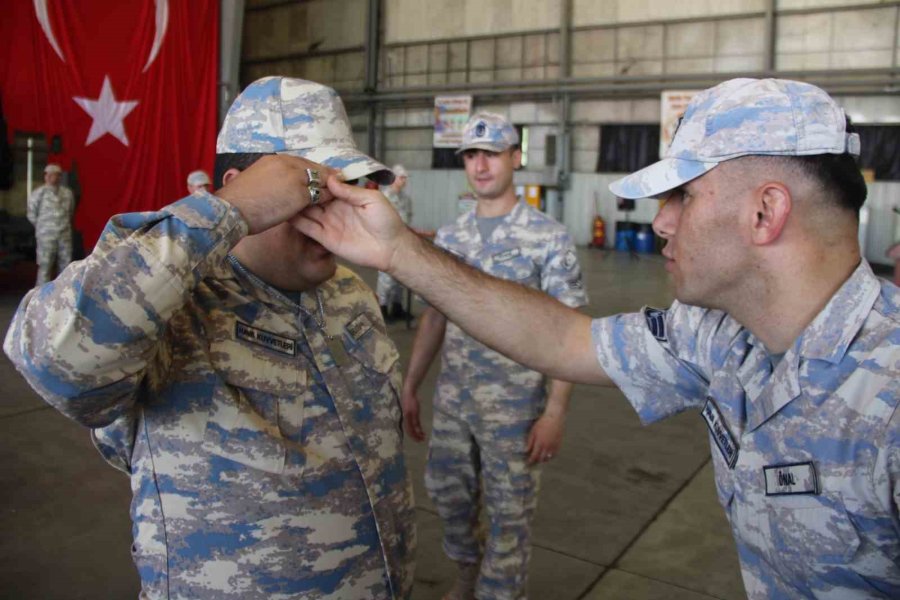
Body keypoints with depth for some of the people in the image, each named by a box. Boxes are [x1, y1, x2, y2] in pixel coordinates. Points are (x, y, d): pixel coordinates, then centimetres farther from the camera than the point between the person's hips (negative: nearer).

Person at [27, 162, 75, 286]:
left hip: (65, 235, 4)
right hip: (46, 235, -4)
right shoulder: (39, 193, -2)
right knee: (45, 266, -4)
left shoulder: (67, 193, 8)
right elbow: (31, 214, 2)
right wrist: (42, 226, 7)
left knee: (65, 264, 6)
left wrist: (64, 225, 12)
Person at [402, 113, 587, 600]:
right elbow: (433, 317, 11)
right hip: (451, 399, 5)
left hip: (515, 405, -5)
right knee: (447, 493, 19)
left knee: (509, 513, 9)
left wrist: (555, 412, -17)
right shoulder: (448, 238, 5)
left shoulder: (549, 238, -10)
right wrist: (410, 387, 10)